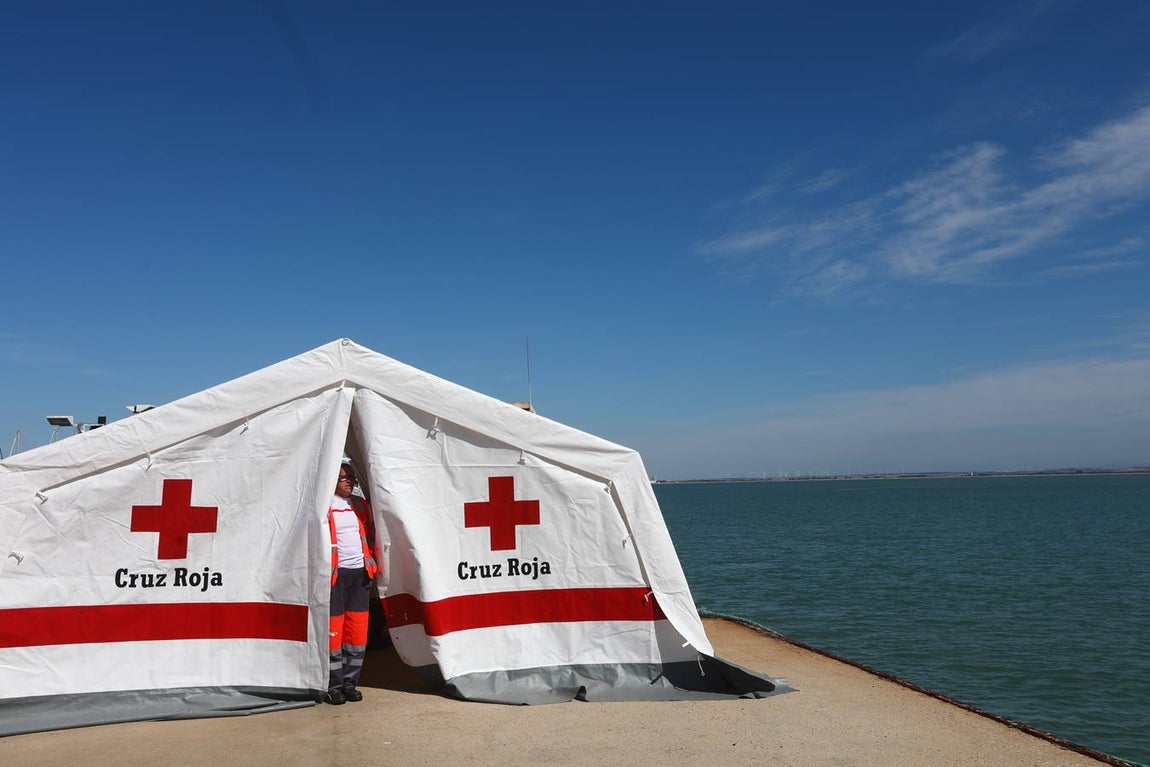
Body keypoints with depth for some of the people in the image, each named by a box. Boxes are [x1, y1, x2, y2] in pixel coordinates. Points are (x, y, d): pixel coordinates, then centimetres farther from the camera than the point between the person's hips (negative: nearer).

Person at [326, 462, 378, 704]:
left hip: (360, 572, 6)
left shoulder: (360, 504, 15)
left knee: (358, 629, 6)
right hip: (335, 574, -5)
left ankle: (349, 682, 16)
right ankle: (333, 686, 6)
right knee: (333, 629, -3)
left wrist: (372, 563, 10)